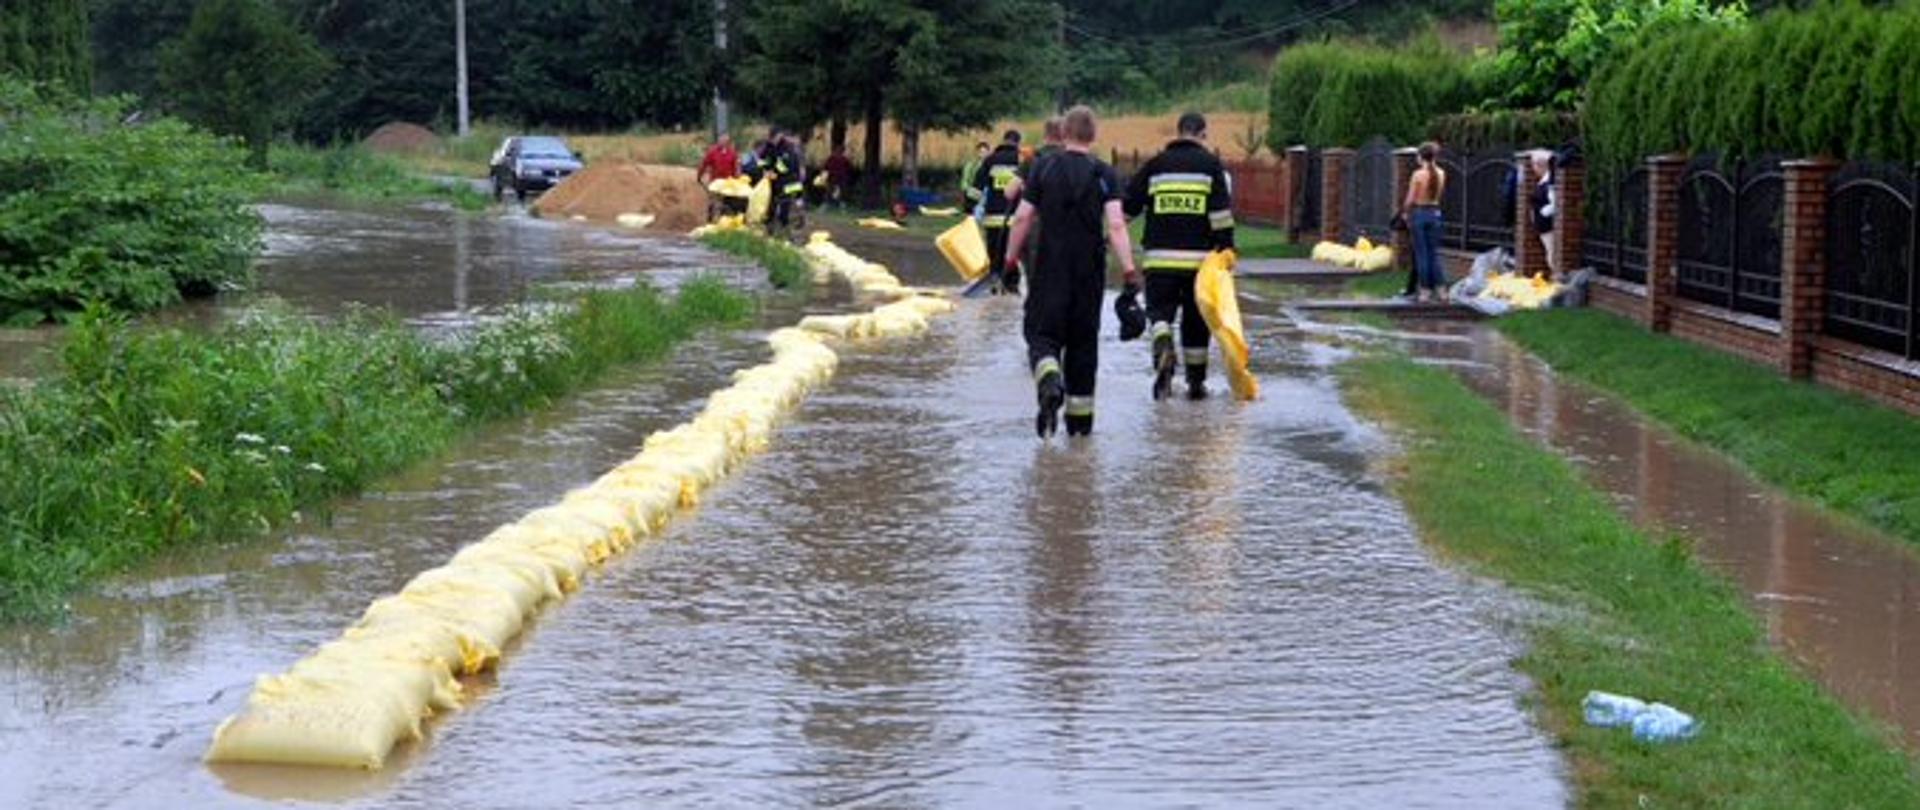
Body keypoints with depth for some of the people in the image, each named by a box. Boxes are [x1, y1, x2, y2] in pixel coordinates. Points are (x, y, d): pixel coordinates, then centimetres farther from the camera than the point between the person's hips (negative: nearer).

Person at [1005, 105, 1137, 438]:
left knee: (1042, 334, 0)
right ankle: (1079, 416, 17)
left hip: (1050, 269, -1)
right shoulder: (1105, 175, -1)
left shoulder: (1044, 169, 0)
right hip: (1089, 272, 1)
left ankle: (1050, 383, -32)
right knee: (1083, 339, 12)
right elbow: (1115, 225, -12)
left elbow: (1022, 218, -2)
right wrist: (1128, 270, -13)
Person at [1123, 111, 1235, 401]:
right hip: (1199, 257, 0)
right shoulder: (1211, 165, 1)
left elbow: (1128, 205, 10)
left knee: (1160, 311, 3)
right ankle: (1196, 382, 16)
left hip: (1161, 257, 0)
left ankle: (1163, 350, -30)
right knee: (1196, 321, 10)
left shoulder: (1156, 164, 8)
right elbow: (1221, 211, -8)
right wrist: (1225, 248, -3)